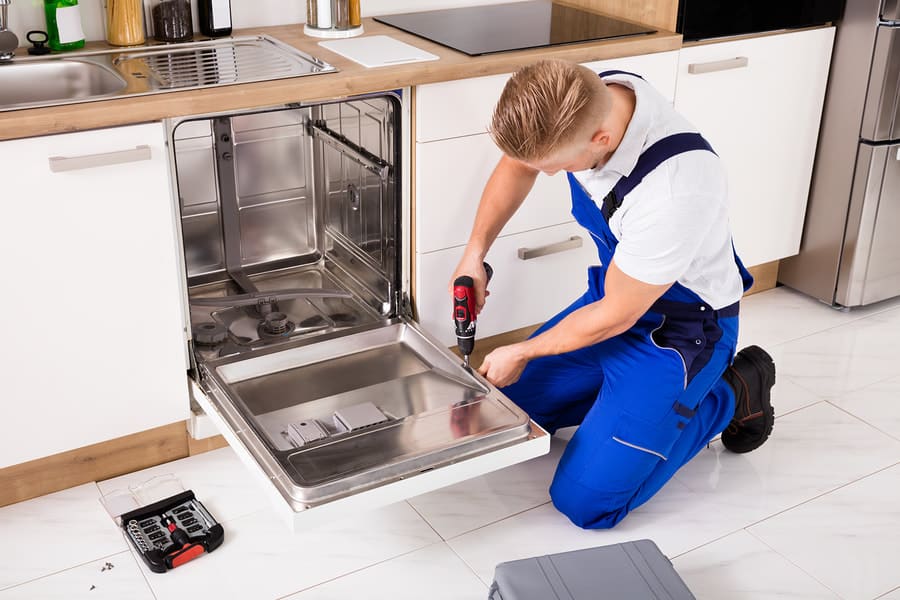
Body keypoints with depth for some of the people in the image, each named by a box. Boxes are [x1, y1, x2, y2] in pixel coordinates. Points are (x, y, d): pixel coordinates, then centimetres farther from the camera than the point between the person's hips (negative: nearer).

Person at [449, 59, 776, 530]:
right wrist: (475, 252, -3)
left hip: (678, 327, -7)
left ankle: (731, 395, 5)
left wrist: (521, 354, -8)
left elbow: (615, 316, -23)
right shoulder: (580, 101, -17)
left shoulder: (677, 187, -39)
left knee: (585, 502, -12)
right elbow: (517, 165, 7)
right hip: (612, 296, 8)